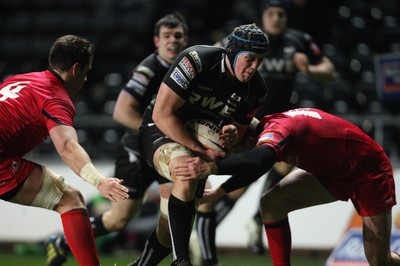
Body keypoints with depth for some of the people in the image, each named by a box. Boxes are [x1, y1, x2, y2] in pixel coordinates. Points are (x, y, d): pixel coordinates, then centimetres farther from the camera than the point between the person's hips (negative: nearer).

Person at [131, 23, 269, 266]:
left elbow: (239, 128, 6)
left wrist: (231, 134, -21)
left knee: (168, 233, 4)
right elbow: (162, 114, -25)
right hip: (160, 131, -6)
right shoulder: (197, 61, -26)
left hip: (201, 142, 6)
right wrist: (201, 150, -28)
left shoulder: (255, 90, -9)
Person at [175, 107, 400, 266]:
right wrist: (220, 192, 13)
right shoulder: (273, 124, -5)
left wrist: (211, 168, -63)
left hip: (370, 172, -8)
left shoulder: (277, 128, -32)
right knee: (271, 204, -8)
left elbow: (260, 159, -54)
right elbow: (254, 166, 15)